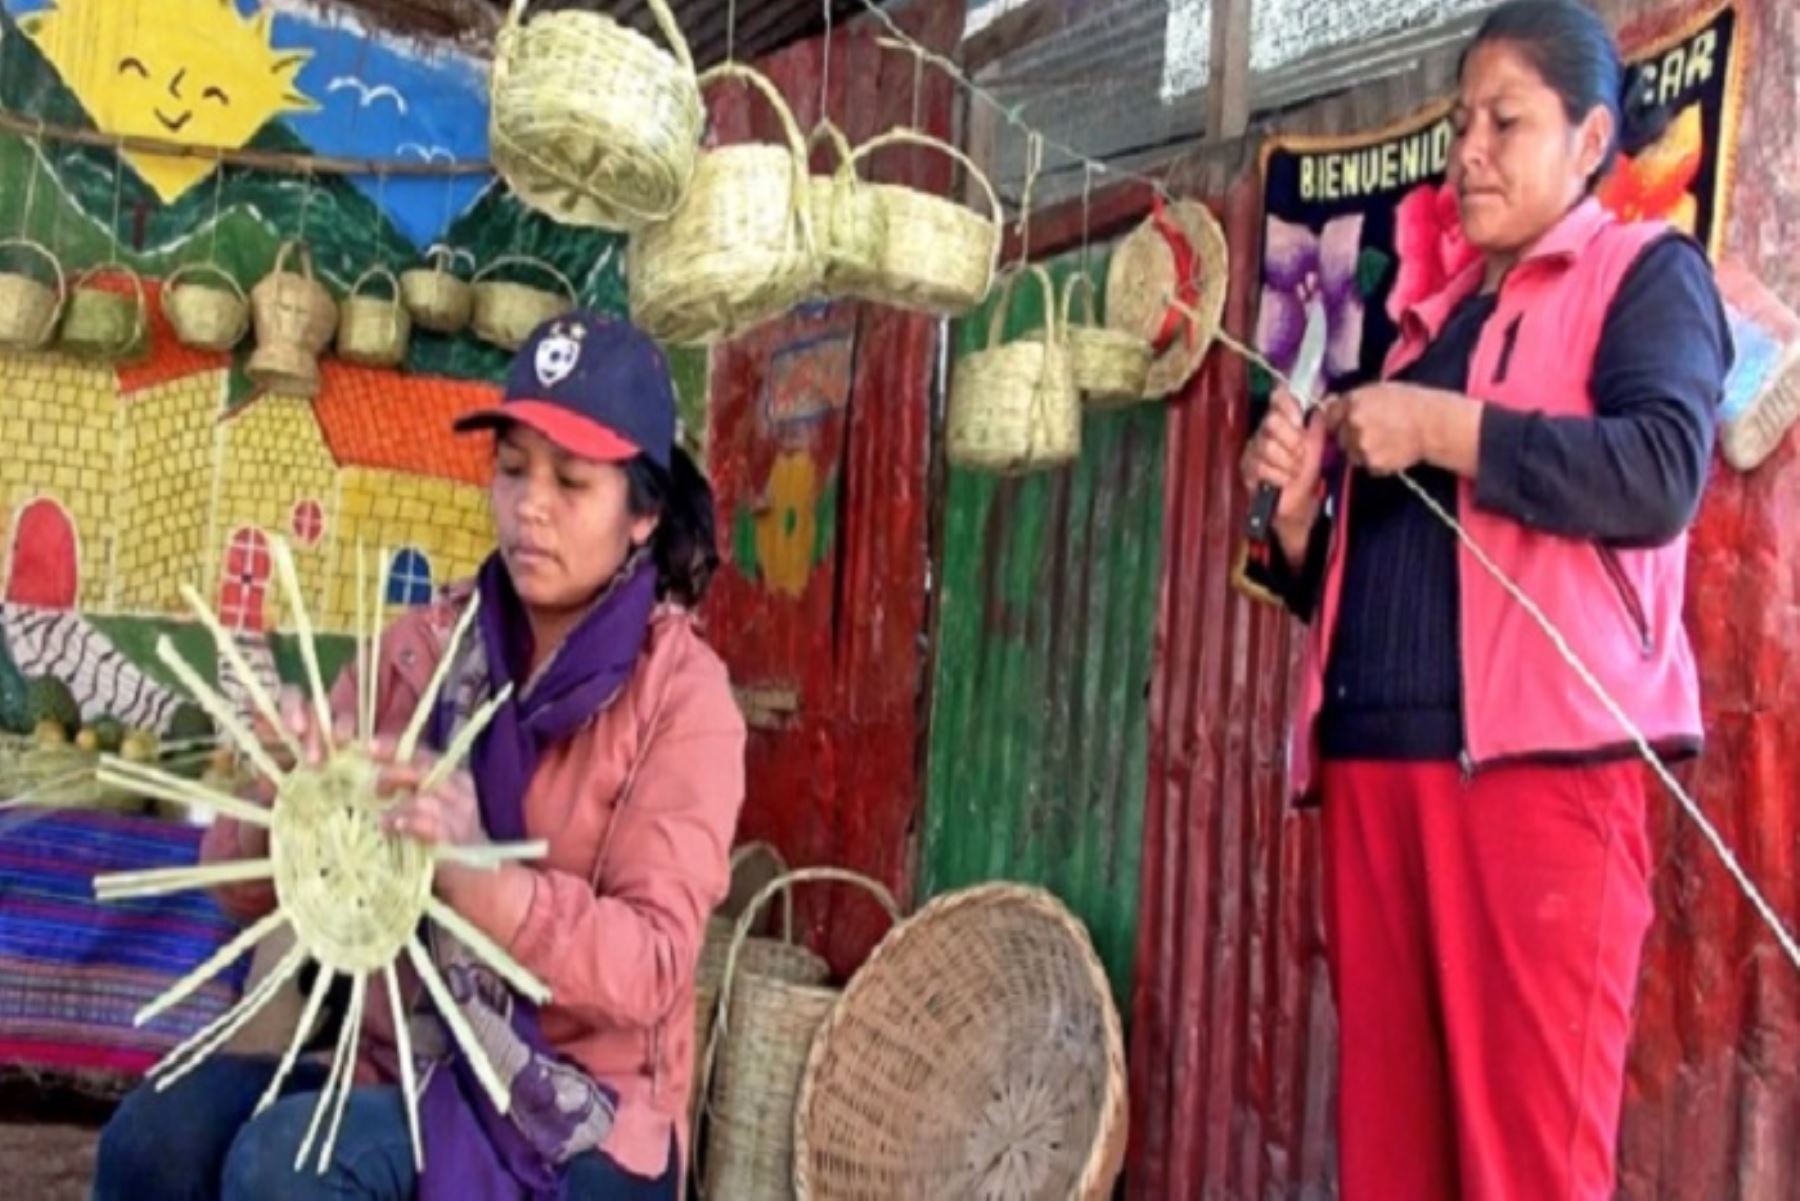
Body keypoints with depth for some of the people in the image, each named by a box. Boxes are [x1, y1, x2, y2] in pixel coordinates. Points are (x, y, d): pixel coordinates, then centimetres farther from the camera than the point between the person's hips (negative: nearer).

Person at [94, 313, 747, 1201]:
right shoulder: (424, 645, 3)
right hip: (400, 1058, 4)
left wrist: (476, 877, -34)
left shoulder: (682, 694, -9)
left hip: (579, 1120, -4)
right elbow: (244, 886, 3)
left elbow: (651, 968, -18)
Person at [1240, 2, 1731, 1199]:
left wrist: (1445, 430, -12)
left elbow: (1661, 471, -12)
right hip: (1377, 749, 6)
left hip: (1539, 752, -6)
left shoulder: (1646, 272, 8)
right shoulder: (1432, 318, 26)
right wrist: (1298, 510, 6)